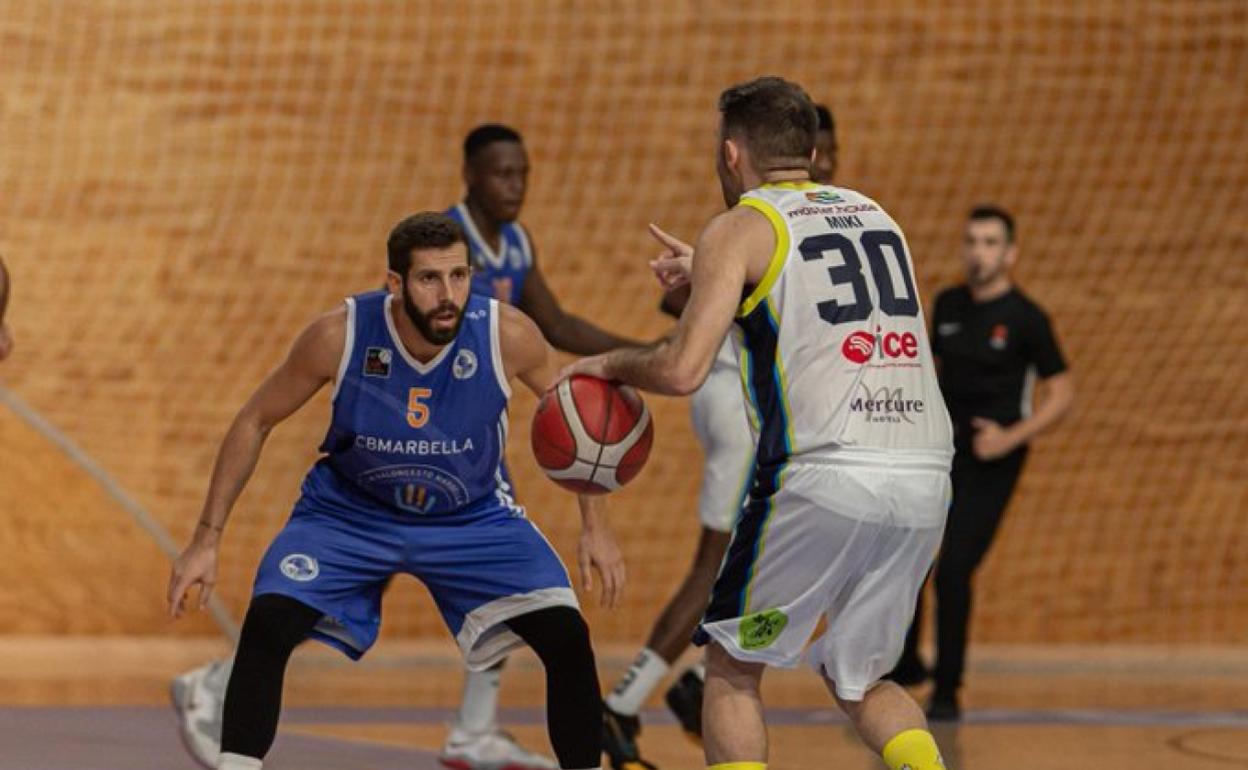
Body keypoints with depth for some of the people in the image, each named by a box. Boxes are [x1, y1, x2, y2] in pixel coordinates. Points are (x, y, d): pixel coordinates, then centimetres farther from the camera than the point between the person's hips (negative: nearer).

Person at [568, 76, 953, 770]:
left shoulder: (741, 229, 3)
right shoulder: (874, 214, 21)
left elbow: (682, 370, -7)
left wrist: (607, 364, 12)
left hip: (826, 476, -5)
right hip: (926, 478, 6)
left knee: (732, 669, 13)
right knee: (860, 680, 21)